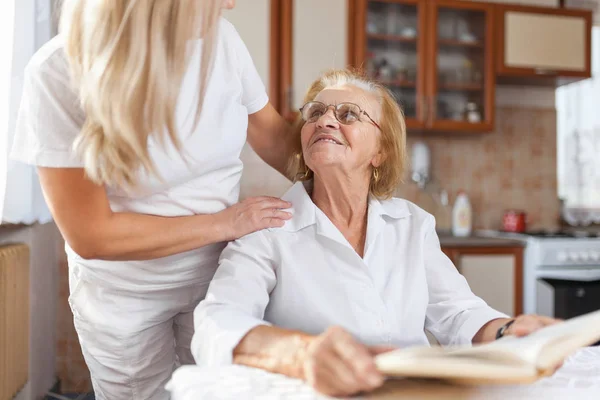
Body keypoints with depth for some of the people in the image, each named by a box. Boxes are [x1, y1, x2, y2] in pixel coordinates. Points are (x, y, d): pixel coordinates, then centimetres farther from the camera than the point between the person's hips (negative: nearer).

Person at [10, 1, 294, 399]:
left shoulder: (220, 37, -16)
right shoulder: (59, 73, -25)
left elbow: (272, 135, 1)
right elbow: (91, 235, -23)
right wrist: (224, 223, -20)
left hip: (219, 272, 3)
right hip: (122, 295, -2)